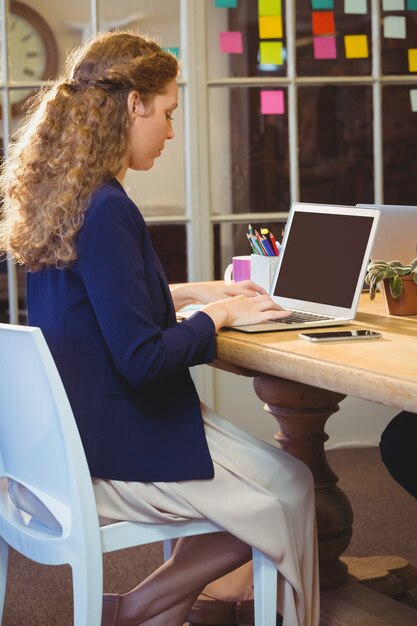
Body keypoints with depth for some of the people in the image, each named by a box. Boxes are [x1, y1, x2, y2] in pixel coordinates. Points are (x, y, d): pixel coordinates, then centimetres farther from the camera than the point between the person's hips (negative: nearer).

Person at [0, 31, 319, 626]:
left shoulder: (58, 197, 6)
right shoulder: (106, 210, -24)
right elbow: (141, 359, -24)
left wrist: (186, 293, 16)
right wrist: (217, 315, -9)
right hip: (112, 452, -10)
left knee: (280, 477, 17)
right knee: (289, 492, 3)